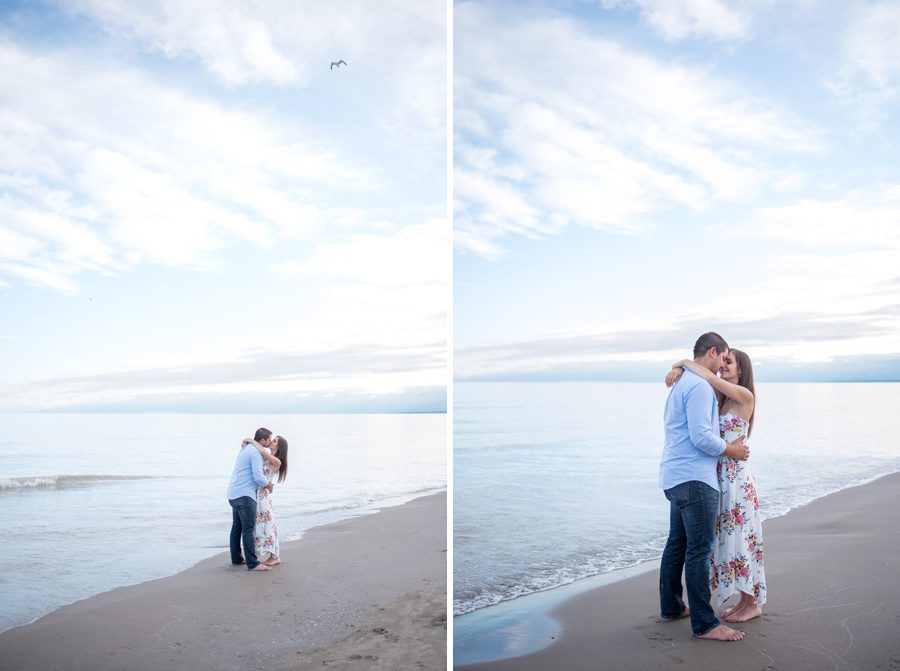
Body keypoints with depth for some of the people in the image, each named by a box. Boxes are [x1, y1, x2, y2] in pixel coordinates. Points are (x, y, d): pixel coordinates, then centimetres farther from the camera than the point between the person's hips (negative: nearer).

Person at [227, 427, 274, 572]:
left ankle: (236, 558, 24)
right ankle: (253, 563, -12)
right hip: (245, 495, -10)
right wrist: (268, 484, -2)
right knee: (248, 528, -11)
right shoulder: (256, 453, -13)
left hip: (234, 494, 10)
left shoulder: (246, 449, 17)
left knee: (237, 527, 16)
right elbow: (258, 477, -19)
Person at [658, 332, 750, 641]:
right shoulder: (699, 386, -14)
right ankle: (704, 623, -2)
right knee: (699, 549, -6)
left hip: (675, 476, 11)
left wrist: (726, 443, 20)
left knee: (678, 543, 16)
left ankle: (671, 607, 26)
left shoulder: (681, 383, 18)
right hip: (694, 478, -11)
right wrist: (731, 450, -5)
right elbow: (701, 437, -20)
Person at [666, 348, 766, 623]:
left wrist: (684, 362, -11)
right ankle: (744, 599, 23)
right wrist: (679, 370, -11)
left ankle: (753, 604, 14)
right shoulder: (720, 396, 10)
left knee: (740, 537, 1)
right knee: (727, 537, 12)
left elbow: (710, 378, -24)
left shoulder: (745, 395, -10)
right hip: (719, 475, 8)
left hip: (736, 475, -8)